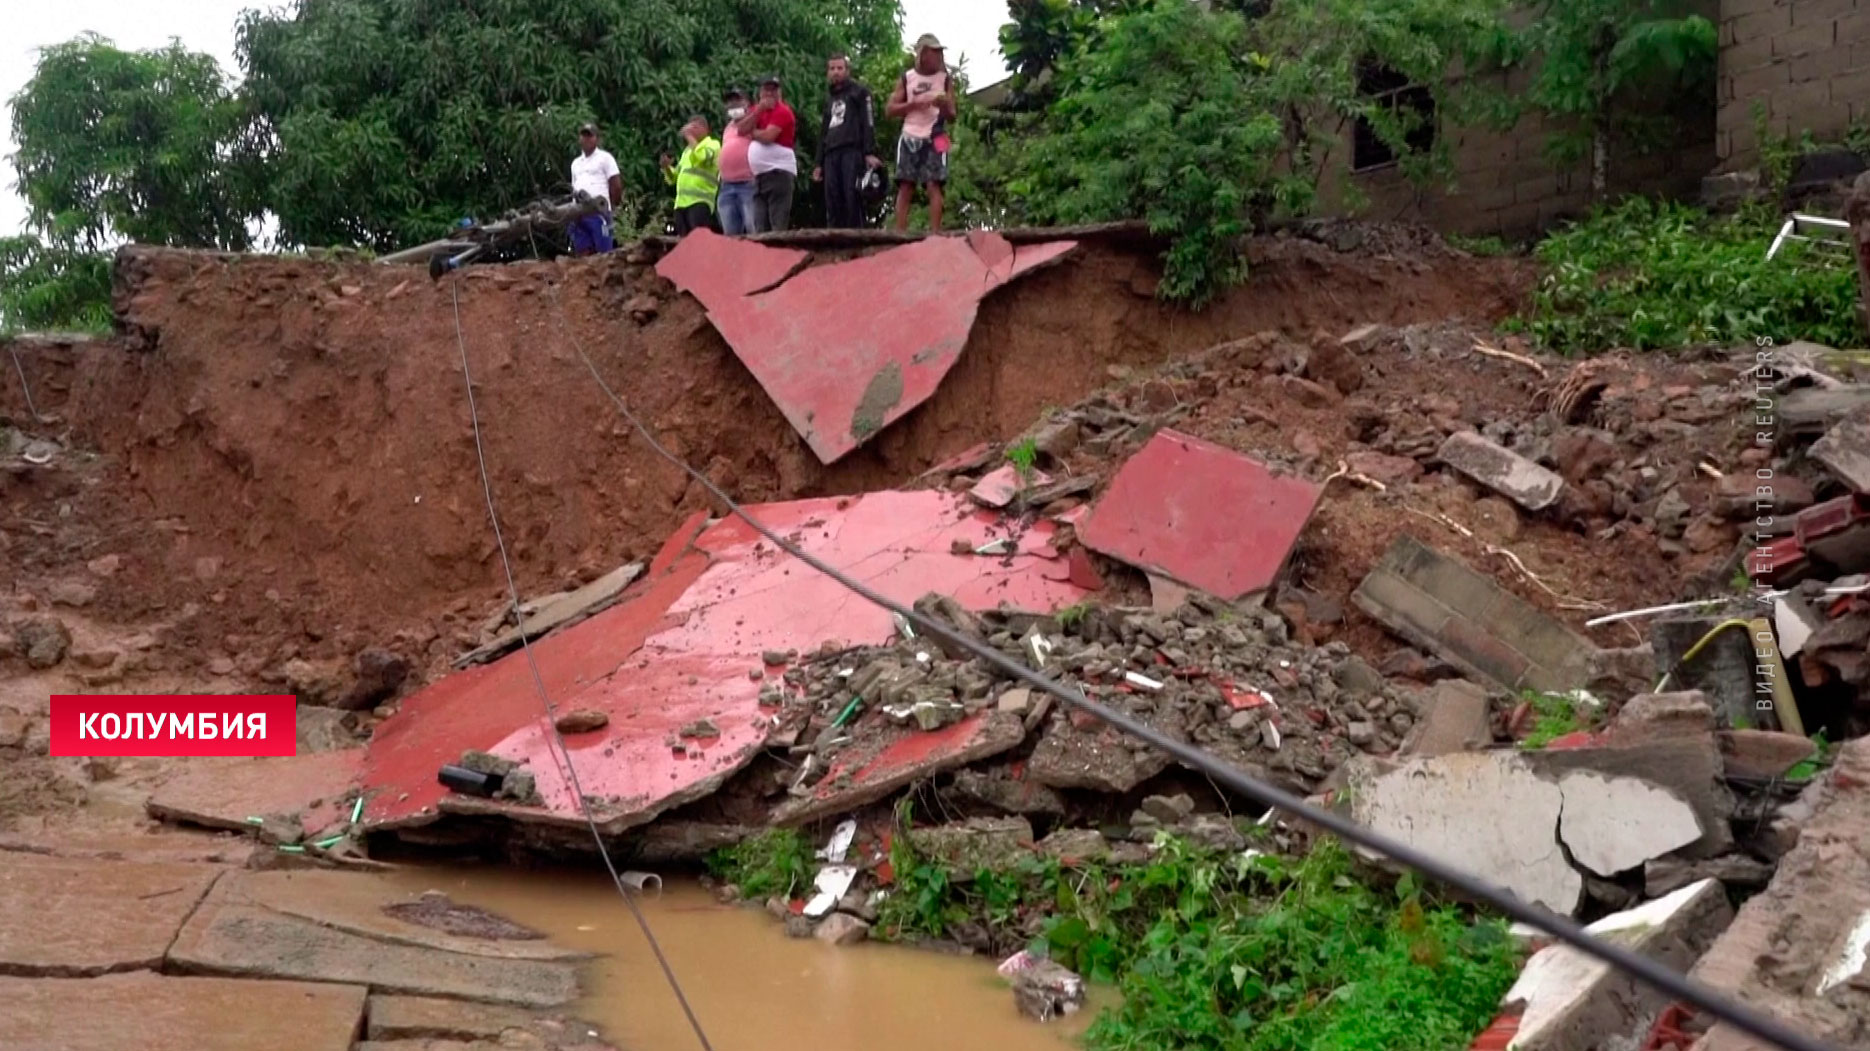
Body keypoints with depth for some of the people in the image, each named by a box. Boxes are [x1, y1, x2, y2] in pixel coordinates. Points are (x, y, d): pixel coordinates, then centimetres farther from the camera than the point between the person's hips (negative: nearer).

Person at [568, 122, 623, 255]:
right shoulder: (576, 162, 23)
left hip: (599, 212, -6)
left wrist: (608, 204, 1)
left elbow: (616, 185, -2)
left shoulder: (605, 157, 3)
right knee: (581, 251, 3)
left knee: (603, 251, -10)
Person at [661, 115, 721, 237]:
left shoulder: (712, 144, 8)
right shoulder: (688, 150, 28)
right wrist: (666, 167, 7)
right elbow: (674, 177, 28)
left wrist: (690, 137, -5)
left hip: (699, 201, -7)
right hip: (681, 203, 7)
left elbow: (702, 157, -17)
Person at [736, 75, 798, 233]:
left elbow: (767, 136, -17)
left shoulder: (782, 111, -5)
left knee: (779, 228, -16)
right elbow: (742, 129, 5)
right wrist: (758, 111, -5)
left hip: (778, 171, -8)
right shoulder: (757, 110, 19)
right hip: (760, 174, 8)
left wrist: (752, 132, 2)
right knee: (760, 229, 7)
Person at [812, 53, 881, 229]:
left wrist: (869, 153, -14)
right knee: (832, 201, -3)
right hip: (831, 154, 6)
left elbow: (868, 123, -2)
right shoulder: (829, 101, 29)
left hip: (852, 151, -6)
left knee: (852, 197, -16)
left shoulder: (859, 92, 9)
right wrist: (819, 163, 19)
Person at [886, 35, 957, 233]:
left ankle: (934, 233, -13)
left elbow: (952, 116, 5)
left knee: (934, 185, -10)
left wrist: (945, 106, -17)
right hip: (910, 137, 1)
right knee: (905, 186, -3)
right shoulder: (906, 78, 8)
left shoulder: (945, 79, 7)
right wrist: (913, 104, -9)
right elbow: (890, 109, 5)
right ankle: (900, 233, -4)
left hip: (935, 138, -1)